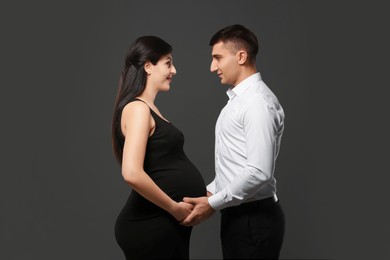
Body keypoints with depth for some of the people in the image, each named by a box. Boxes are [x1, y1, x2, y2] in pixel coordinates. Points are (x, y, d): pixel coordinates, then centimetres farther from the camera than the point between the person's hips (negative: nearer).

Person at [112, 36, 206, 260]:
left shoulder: (149, 109, 15)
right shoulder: (138, 108, -14)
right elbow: (132, 174, -26)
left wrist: (202, 194, 9)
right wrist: (174, 208, -16)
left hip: (166, 225, 9)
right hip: (149, 226, -9)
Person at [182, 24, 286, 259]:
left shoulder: (258, 102, -18)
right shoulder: (240, 99, 14)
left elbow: (259, 171, -25)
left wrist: (213, 204, -18)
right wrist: (209, 192, 13)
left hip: (253, 220, -10)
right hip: (239, 215, 10)